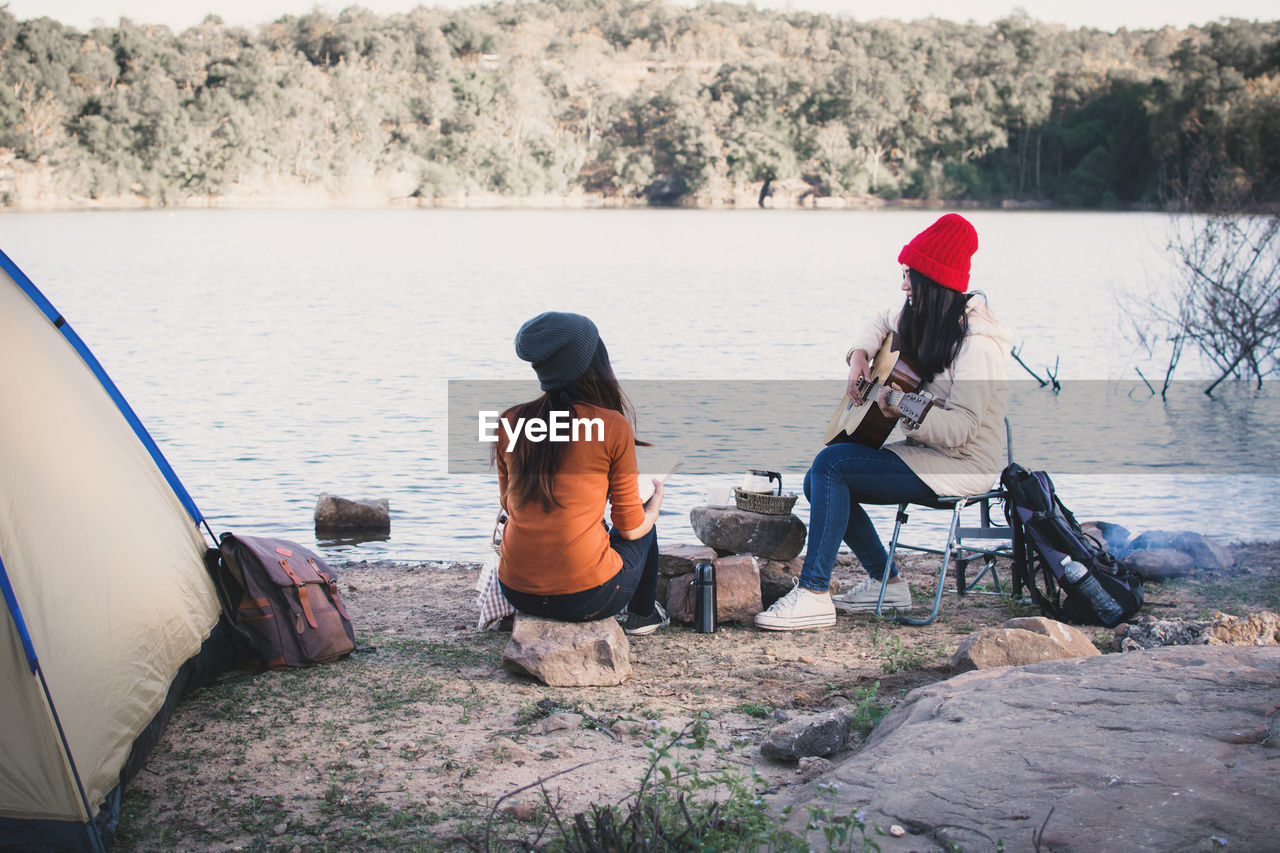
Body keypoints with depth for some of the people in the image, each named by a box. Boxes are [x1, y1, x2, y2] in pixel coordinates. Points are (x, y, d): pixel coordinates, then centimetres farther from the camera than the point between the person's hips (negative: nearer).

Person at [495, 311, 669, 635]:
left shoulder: (510, 421, 1)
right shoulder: (614, 427, -10)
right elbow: (631, 527, -2)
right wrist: (657, 495, 21)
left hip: (517, 592, 5)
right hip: (588, 597, -4)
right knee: (645, 528, 28)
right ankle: (642, 614, 45)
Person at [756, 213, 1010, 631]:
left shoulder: (975, 341, -20)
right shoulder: (929, 320, 8)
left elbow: (961, 428, -26)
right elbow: (884, 323, 28)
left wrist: (904, 412, -40)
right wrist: (859, 354, 8)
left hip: (963, 464, -10)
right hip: (925, 451, 10)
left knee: (831, 464, -23)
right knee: (819, 482, 1)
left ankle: (814, 595, -24)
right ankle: (887, 583, 9)